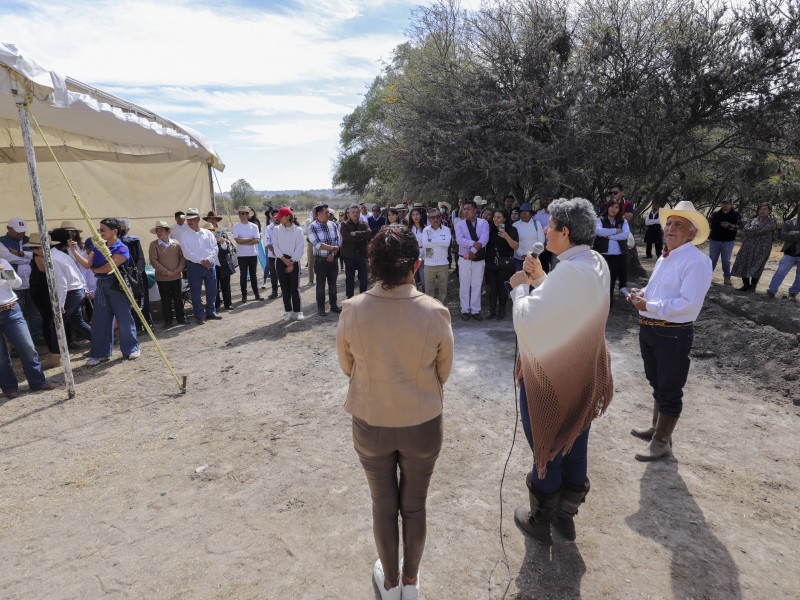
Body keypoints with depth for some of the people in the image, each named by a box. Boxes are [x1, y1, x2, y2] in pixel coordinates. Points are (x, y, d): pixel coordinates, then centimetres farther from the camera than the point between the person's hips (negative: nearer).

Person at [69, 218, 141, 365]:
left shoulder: (121, 249, -12)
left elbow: (108, 267, -18)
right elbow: (87, 264, -2)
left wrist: (95, 270, -1)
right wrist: (74, 251, -13)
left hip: (117, 286, -7)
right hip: (101, 286, 7)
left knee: (124, 318, 1)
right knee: (100, 320, 9)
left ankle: (131, 349, 17)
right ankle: (100, 353, 18)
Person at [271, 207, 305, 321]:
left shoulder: (297, 230, -2)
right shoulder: (276, 229, 4)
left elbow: (299, 248, -5)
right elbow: (275, 246, 0)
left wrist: (292, 262, -10)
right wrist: (284, 259, -11)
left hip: (294, 261, -2)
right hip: (281, 261, 2)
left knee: (295, 288, -1)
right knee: (284, 288, 5)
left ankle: (297, 311, 6)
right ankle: (288, 311, 13)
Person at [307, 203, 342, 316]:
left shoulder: (333, 225, 5)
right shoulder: (312, 228, -9)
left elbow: (338, 241, 2)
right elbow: (318, 244, -18)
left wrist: (332, 253, -11)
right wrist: (333, 248, -12)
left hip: (332, 259, 4)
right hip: (320, 260, -4)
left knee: (333, 283, 12)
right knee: (321, 284, 4)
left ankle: (333, 305, 23)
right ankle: (320, 307, 13)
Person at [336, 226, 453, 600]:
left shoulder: (352, 311, -20)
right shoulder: (435, 313, -21)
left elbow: (347, 367, -3)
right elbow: (443, 373, -6)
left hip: (370, 424, 1)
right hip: (422, 425, 0)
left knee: (383, 506, 23)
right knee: (414, 506, 23)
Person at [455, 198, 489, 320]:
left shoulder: (483, 223, 1)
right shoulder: (460, 224, 2)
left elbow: (484, 239, -14)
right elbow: (460, 240, -14)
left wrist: (472, 251, -22)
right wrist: (474, 243, -26)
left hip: (479, 259, 0)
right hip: (464, 259, 0)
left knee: (477, 285, 6)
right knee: (464, 286, 6)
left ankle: (475, 310, 15)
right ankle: (465, 310, 16)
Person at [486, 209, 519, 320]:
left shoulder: (512, 230, -3)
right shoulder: (490, 229, 6)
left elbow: (516, 246, -12)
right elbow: (486, 244, 15)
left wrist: (506, 236, -25)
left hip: (505, 264, -3)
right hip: (491, 263, 3)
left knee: (502, 287, 3)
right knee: (492, 287, 3)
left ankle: (501, 311, 15)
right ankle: (492, 310, 12)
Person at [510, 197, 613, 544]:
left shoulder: (569, 271, -28)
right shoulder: (597, 264, 0)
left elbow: (526, 320, -30)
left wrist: (520, 286, -14)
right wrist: (541, 279, 1)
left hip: (551, 378, -8)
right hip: (584, 374, 8)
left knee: (547, 452, 11)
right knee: (575, 448, 21)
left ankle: (540, 522, 33)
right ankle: (565, 516, 41)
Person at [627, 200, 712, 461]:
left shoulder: (697, 261, -17)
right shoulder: (664, 258, 12)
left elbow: (689, 304, -26)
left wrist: (648, 306, -24)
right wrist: (642, 293, 2)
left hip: (673, 335, -9)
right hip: (648, 330, 9)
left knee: (670, 391, 7)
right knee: (657, 384, 24)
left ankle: (662, 442, 21)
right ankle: (657, 427, 42)